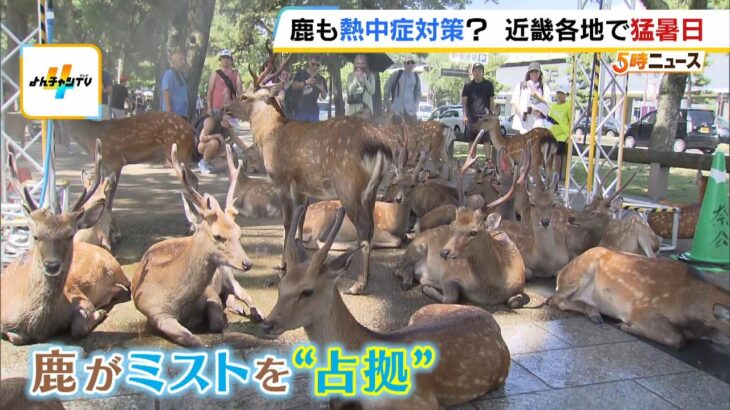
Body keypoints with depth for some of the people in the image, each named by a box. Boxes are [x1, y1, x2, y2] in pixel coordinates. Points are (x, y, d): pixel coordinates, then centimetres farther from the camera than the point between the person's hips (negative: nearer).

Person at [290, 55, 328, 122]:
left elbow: (324, 96, 6)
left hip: (313, 111, 2)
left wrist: (322, 89, -17)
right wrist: (306, 82, -20)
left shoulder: (321, 79, 7)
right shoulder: (301, 74, 4)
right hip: (300, 110, -1)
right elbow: (293, 86, -6)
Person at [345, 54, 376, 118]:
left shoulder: (370, 76, 8)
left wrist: (364, 79, -10)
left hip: (366, 107, -1)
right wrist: (356, 79, -12)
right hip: (352, 107, 1)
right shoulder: (350, 75, 10)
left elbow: (372, 91, -1)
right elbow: (350, 91, -1)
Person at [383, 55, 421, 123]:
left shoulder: (416, 77, 11)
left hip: (411, 109, 3)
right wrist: (387, 103, 0)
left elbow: (418, 92, 19)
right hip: (397, 108, -3)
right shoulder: (397, 74, 1)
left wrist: (416, 104, 5)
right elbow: (387, 87, 3)